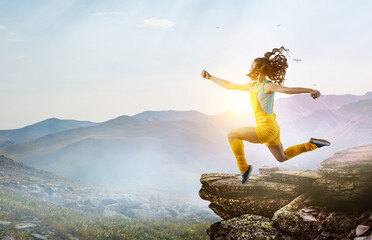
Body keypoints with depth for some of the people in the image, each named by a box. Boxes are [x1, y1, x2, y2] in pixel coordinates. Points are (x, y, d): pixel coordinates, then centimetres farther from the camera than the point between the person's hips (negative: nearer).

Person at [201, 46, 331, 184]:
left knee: (232, 135, -12)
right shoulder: (252, 86, 12)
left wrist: (309, 90, -45)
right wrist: (210, 77, 18)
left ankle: (243, 167, -3)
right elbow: (229, 85, 19)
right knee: (282, 158, 27)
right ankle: (312, 144, 30)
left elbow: (289, 90, -29)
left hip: (267, 129, -10)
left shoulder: (268, 85, -14)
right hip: (268, 129, 10)